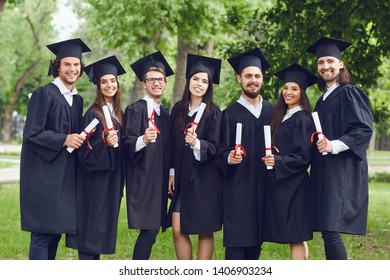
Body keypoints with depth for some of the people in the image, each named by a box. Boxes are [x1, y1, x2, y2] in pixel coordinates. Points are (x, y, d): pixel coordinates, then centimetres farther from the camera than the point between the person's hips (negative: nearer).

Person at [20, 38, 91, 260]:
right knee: (42, 233, -7)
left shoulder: (77, 100, 15)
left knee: (56, 230, 9)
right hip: (44, 175, -7)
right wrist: (63, 140, -21)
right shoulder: (44, 94, -7)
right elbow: (32, 133, -13)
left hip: (65, 176, 7)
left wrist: (79, 140, 1)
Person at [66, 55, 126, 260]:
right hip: (95, 177, -7)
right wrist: (105, 142, -29)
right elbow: (85, 149, -14)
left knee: (105, 223, 9)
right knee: (91, 222, -7)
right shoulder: (93, 114, -9)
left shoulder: (118, 113, 12)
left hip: (112, 177, 7)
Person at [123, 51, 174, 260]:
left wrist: (171, 175, 15)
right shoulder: (135, 110, -5)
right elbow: (127, 142, -15)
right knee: (149, 230, -14)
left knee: (152, 229, 5)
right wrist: (143, 140, -35)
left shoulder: (165, 113, 16)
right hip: (142, 179, -7)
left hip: (160, 179, 7)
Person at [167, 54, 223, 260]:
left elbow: (214, 147, -10)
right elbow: (173, 144, 13)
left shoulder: (213, 112, -5)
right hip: (182, 177, 4)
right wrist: (172, 172, 8)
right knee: (178, 230, 1)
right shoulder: (178, 109, 8)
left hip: (204, 180, -4)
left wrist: (197, 144, -29)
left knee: (205, 232, 1)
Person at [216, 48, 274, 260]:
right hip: (238, 189, -4)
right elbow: (221, 154, -3)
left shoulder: (272, 112, 10)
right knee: (236, 245, -7)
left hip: (264, 188, 4)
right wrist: (229, 158, -23)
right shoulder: (230, 114, 0)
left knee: (255, 243, 8)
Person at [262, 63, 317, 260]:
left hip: (293, 185, -9)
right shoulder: (282, 116, 15)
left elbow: (303, 156, -17)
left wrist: (278, 162, -25)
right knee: (296, 238, 12)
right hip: (280, 183, 9)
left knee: (295, 237, -6)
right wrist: (269, 158, 8)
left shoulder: (302, 119, -11)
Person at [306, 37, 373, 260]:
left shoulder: (349, 93, -5)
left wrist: (334, 145, -24)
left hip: (342, 170, -8)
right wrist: (318, 144, 7)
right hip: (323, 171, 8)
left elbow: (364, 129, -15)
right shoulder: (323, 100, 19)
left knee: (330, 229, -15)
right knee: (328, 231, 7)